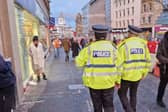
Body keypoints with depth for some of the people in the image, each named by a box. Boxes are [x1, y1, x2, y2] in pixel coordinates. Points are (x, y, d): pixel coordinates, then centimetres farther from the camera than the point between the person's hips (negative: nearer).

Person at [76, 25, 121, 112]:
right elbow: (117, 66, -2)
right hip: (108, 82, 1)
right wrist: (118, 80, 10)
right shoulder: (112, 48, -6)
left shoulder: (89, 48, -10)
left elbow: (79, 62, -4)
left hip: (94, 82, 0)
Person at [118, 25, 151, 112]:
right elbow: (147, 60, 6)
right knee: (133, 94, 23)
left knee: (122, 94, 15)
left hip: (126, 75, -5)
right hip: (137, 75, 5)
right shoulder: (143, 44, 1)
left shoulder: (124, 45, -15)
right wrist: (144, 74, 16)